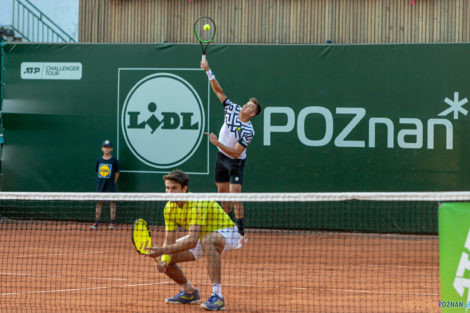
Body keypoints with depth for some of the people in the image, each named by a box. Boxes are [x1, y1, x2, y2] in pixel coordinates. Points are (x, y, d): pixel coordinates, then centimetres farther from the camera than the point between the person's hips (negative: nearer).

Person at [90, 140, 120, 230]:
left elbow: (117, 173, 2)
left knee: (111, 202, 0)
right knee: (99, 202, 4)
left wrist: (113, 183, -2)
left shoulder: (114, 160, -4)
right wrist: (102, 180, 7)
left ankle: (112, 222, 5)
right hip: (100, 184, 3)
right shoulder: (99, 160, 5)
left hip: (110, 184, -3)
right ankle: (96, 222, 7)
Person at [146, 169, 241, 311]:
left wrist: (163, 250, -46)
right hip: (200, 237, 7)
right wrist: (164, 260, -26)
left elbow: (192, 241, -41)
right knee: (161, 259, -6)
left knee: (207, 241, -43)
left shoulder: (197, 204, -33)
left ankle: (217, 296, -43)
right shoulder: (169, 208, -10)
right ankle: (189, 292, 18)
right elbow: (169, 241, -7)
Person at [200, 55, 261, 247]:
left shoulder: (248, 131, -25)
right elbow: (218, 91, -7)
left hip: (236, 162, -6)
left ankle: (242, 233, -13)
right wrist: (208, 71, -18)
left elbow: (236, 152, -26)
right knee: (223, 194, 13)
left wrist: (217, 143, -32)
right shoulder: (232, 109, -9)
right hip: (221, 157, 7)